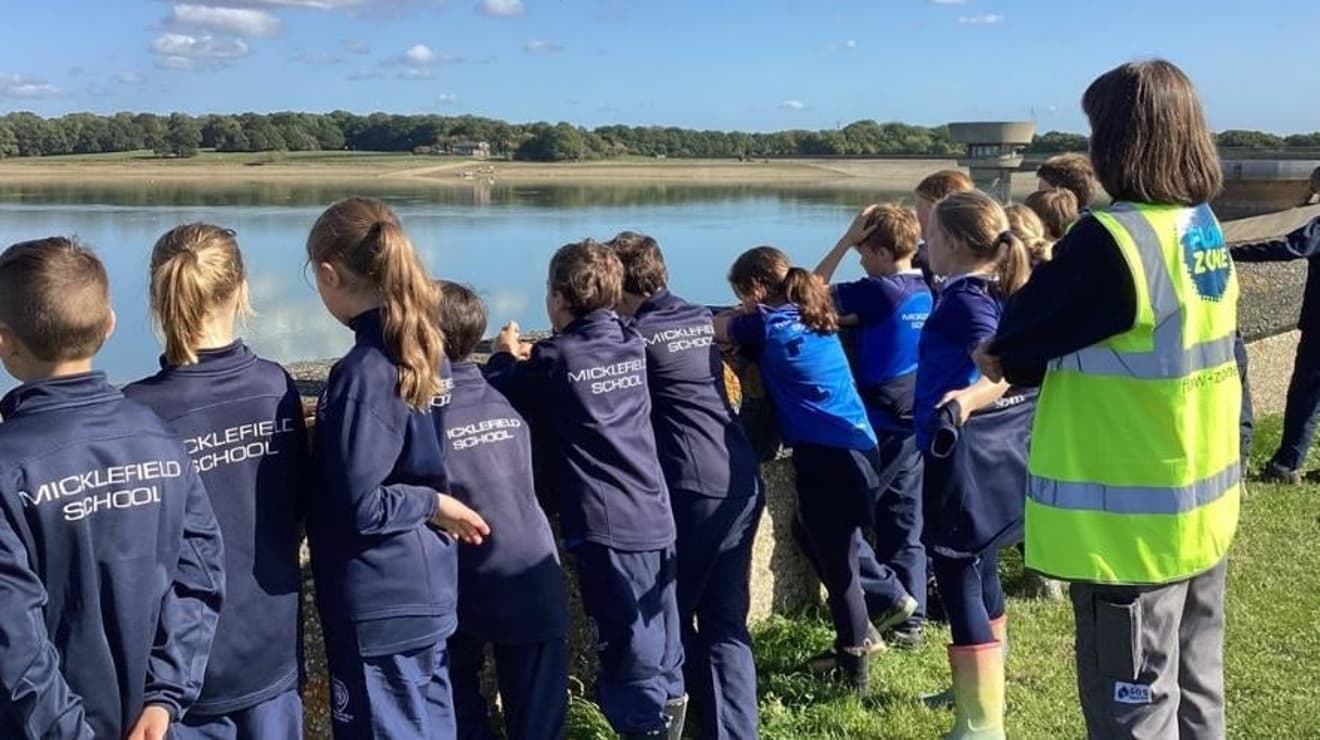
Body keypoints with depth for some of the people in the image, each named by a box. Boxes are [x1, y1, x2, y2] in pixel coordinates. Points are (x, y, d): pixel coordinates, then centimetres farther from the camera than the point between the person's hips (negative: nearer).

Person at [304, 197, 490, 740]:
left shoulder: (363, 372, -22)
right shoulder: (416, 348, 4)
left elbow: (360, 506, -25)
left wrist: (432, 504, -12)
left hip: (381, 609, -8)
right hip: (426, 592, 8)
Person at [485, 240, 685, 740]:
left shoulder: (556, 360, -9)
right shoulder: (632, 346, 7)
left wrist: (504, 356, 20)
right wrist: (531, 360, 20)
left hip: (608, 529, -6)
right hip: (656, 519, 6)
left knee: (629, 655, 1)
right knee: (662, 655, 15)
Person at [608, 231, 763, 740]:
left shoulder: (639, 337, -7)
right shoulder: (702, 319, 13)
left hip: (692, 492, -7)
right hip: (741, 485, 7)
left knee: (673, 616, 12)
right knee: (727, 623, 8)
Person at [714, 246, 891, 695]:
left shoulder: (767, 323, -8)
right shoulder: (814, 317, 13)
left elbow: (713, 330, 5)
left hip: (828, 454, -8)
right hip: (852, 446, 8)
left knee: (835, 558, 2)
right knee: (824, 544, 22)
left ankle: (856, 669, 12)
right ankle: (859, 636, 34)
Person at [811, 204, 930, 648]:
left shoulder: (879, 290, -16)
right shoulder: (926, 292, 8)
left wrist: (847, 239, -7)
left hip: (878, 425, -8)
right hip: (915, 426, 8)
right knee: (905, 526, 12)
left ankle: (890, 598, 1)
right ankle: (909, 621, 17)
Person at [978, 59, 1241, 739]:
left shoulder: (1111, 238, -22)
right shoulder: (1205, 228, 6)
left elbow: (1012, 339, -11)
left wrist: (1006, 356, 10)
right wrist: (1028, 358, 3)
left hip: (1132, 522, -8)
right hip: (1199, 507, 9)